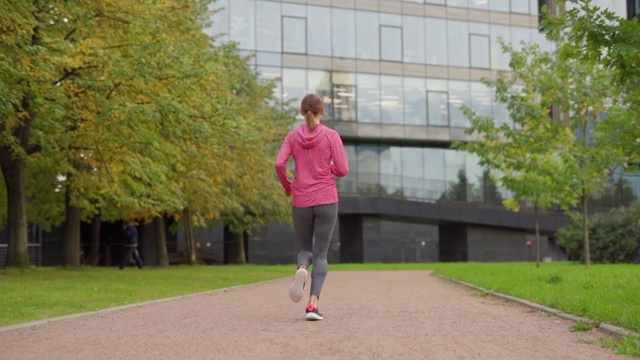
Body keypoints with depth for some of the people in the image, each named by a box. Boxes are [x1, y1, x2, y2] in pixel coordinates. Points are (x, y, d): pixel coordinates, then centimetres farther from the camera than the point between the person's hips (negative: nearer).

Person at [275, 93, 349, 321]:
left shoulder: (292, 136, 3)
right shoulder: (331, 135, -3)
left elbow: (279, 164, -8)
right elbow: (342, 170, -7)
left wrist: (287, 186, 11)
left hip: (301, 203, 2)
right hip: (326, 201, -1)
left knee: (304, 250, 18)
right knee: (320, 255, 2)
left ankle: (301, 270, -19)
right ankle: (312, 304, -16)